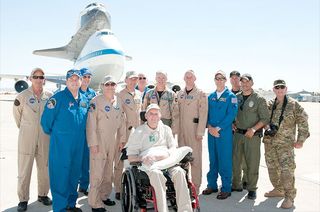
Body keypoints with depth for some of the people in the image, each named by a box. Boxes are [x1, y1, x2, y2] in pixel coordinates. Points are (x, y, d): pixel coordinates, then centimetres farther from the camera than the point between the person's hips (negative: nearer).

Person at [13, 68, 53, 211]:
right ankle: (23, 199, 15)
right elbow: (17, 114, 7)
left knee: (44, 167, 11)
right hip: (26, 137, -2)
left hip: (44, 138, 3)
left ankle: (43, 194, 27)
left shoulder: (50, 96, 1)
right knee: (24, 169, 3)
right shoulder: (22, 96, -6)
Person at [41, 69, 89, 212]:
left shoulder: (84, 100, 9)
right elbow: (46, 120, -8)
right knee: (60, 175, 0)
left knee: (74, 174, 14)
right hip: (61, 145, -6)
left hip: (79, 145, 6)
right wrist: (52, 133, 4)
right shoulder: (58, 98, -10)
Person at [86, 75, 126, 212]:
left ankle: (104, 196, 30)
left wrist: (122, 139, 12)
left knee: (109, 170, 15)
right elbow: (91, 123, -14)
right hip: (99, 141, -6)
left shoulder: (118, 101, 8)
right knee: (97, 172, -4)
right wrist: (93, 143, -17)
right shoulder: (96, 101, -11)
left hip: (113, 141, 6)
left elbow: (121, 121, 13)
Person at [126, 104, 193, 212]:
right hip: (148, 165, -2)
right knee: (156, 174, -36)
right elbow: (130, 157, 5)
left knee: (179, 171, -29)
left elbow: (173, 149, 7)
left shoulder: (166, 129, 18)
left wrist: (158, 156, -13)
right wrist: (142, 159, -17)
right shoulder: (138, 132, 10)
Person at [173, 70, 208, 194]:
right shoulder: (180, 94, 14)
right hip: (182, 130, 5)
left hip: (194, 130, -5)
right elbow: (176, 113, 13)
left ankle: (196, 186, 7)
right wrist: (175, 130, 5)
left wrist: (200, 132, -13)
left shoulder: (200, 94, -1)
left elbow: (203, 114, -7)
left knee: (195, 158, -3)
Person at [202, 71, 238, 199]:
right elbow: (206, 113, 11)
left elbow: (231, 115, -12)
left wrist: (218, 128, -15)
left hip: (224, 132, -5)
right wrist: (209, 127, -6)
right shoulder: (210, 96, 12)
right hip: (211, 131, 5)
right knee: (213, 160, 12)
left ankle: (226, 189, 10)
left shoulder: (231, 96, -3)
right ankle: (212, 185, 23)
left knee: (225, 160, 0)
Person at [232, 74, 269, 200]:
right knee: (235, 160, 10)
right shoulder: (236, 97, 9)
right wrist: (232, 123, 2)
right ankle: (236, 185, 26)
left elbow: (265, 118, -6)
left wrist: (253, 129, -17)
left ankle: (252, 188, 14)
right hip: (238, 134, 4)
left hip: (252, 135, -4)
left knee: (252, 163, 0)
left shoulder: (259, 99, -4)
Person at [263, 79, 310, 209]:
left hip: (285, 143, -5)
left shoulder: (293, 105, -5)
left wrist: (300, 139, -6)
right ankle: (278, 190, 32)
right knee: (272, 168, 14)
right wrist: (267, 127, 0)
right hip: (269, 142, 5)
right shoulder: (270, 105, 8)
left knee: (287, 170, -9)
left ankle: (289, 197, 2)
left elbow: (303, 122, -4)